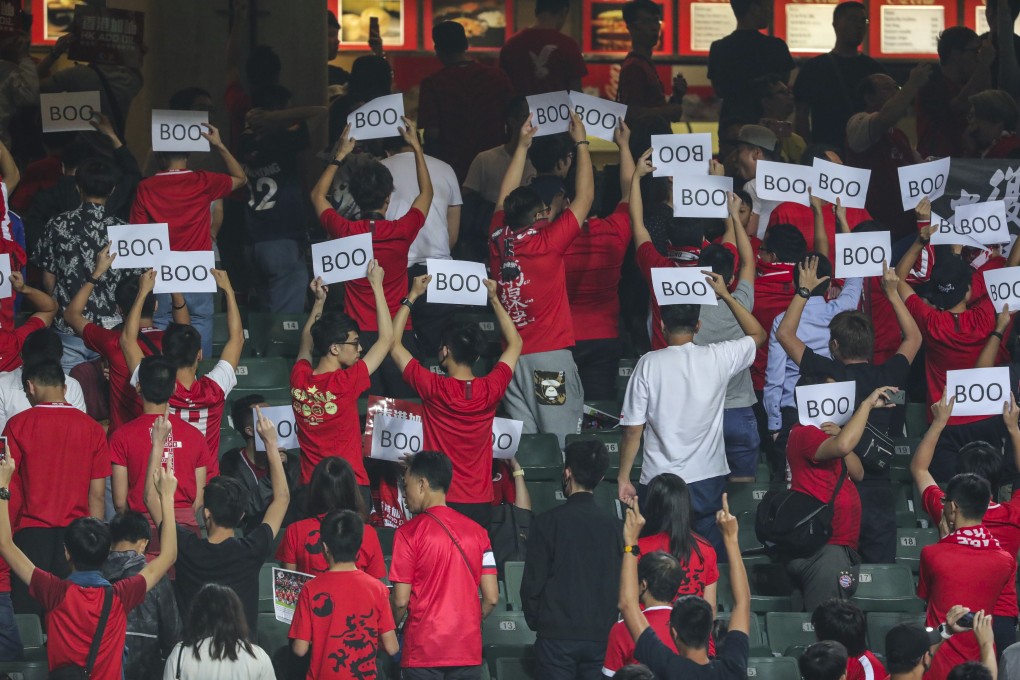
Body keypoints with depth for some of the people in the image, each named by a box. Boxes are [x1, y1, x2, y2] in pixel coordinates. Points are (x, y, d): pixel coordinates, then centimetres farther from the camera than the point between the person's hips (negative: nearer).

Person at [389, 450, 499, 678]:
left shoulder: (409, 533, -6)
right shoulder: (477, 532, 6)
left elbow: (400, 600, -8)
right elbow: (491, 598, 5)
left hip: (423, 651, -4)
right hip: (468, 651, 4)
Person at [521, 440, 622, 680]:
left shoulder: (548, 522, -6)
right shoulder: (612, 525, 3)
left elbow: (532, 581, -4)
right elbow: (621, 582, 9)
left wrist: (534, 622, 11)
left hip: (557, 634, -3)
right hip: (602, 634, 3)